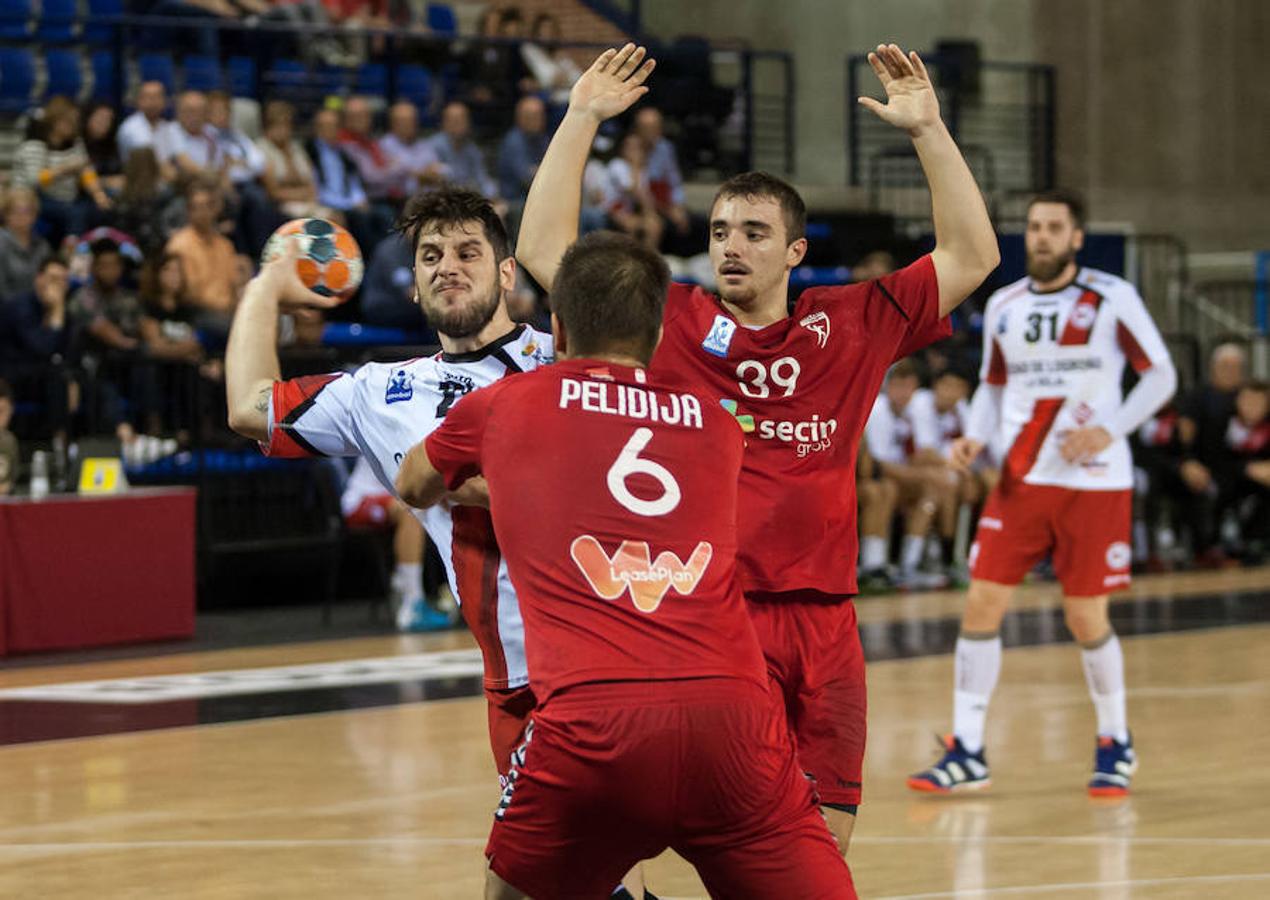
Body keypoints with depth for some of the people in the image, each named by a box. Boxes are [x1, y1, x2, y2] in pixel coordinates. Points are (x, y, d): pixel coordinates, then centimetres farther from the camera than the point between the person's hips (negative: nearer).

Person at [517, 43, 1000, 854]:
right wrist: (582, 118, 1)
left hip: (825, 626, 2)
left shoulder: (854, 324, 10)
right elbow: (544, 250, 3)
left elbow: (972, 257, 11)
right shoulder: (671, 323, 6)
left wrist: (928, 131, 5)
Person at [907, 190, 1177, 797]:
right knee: (982, 603, -5)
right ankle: (966, 752, 2)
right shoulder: (1003, 307, 8)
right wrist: (975, 437, 0)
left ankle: (1115, 745, 20)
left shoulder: (1111, 299, -5)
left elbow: (1160, 375, -2)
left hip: (1094, 482, -4)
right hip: (1022, 478, 4)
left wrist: (1108, 431, -15)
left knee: (1085, 617, -1)